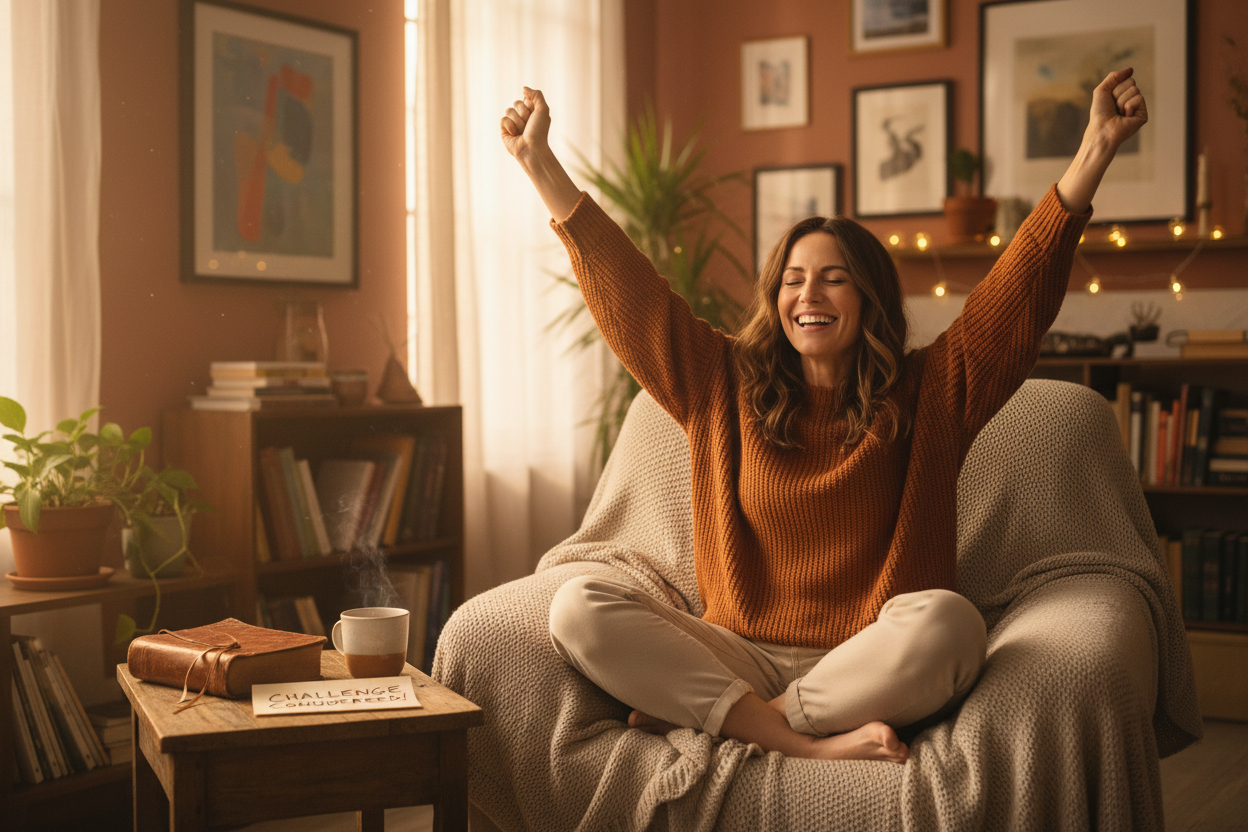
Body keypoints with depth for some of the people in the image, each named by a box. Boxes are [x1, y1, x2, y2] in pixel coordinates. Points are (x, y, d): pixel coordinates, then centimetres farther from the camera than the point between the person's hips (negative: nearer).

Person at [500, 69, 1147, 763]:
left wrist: (1096, 151, -12)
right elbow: (629, 291, 11)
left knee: (945, 618, -36)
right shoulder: (728, 387, 11)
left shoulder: (928, 394, 6)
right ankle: (803, 741, -29)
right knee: (578, 607, -21)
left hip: (871, 667, -2)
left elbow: (1023, 290, -2)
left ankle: (694, 711, -23)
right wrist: (539, 162, 10)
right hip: (740, 656, 2)